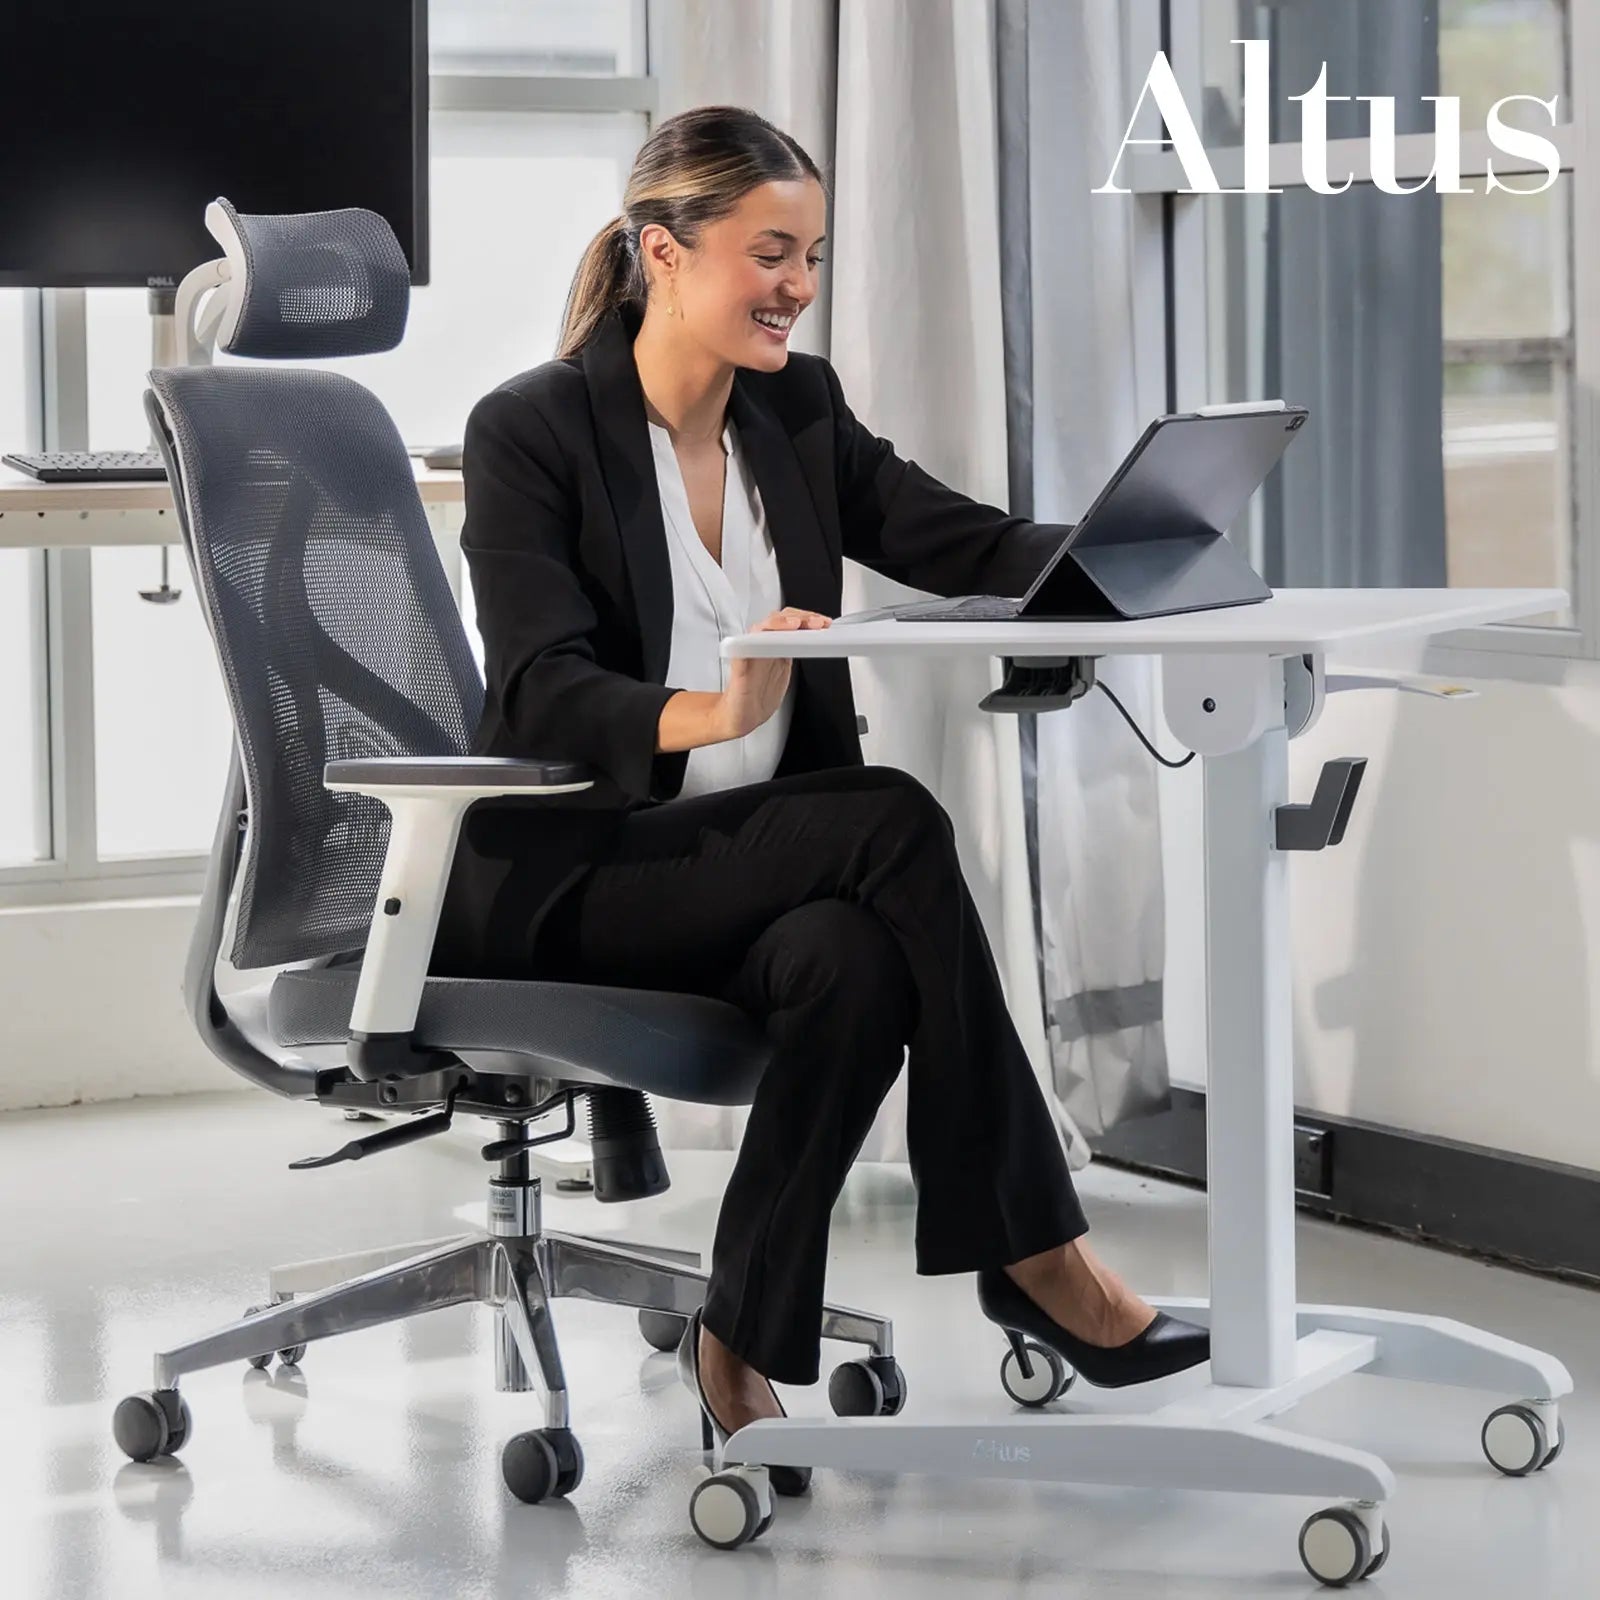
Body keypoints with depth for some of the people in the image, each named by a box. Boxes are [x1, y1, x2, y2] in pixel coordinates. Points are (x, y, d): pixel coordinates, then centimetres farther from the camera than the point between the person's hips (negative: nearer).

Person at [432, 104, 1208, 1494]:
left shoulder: (800, 411, 10)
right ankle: (1035, 1252, -24)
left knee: (853, 959, -32)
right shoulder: (529, 431, -10)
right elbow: (541, 693, -20)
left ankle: (747, 1345, -22)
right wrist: (710, 712, -40)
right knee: (895, 823, -29)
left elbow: (969, 549, 2)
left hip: (762, 856, 6)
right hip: (565, 871, -6)